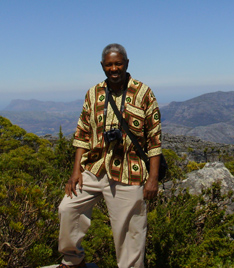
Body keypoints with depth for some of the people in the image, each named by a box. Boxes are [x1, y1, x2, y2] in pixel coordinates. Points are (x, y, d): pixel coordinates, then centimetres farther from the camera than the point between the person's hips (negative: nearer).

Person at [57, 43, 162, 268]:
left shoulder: (143, 93, -4)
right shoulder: (93, 94, 7)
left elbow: (154, 138, -4)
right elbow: (82, 134, 10)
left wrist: (153, 178, -9)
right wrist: (76, 170, 2)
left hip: (128, 174, -4)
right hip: (94, 169, 4)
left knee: (129, 232, 3)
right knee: (67, 208, 3)